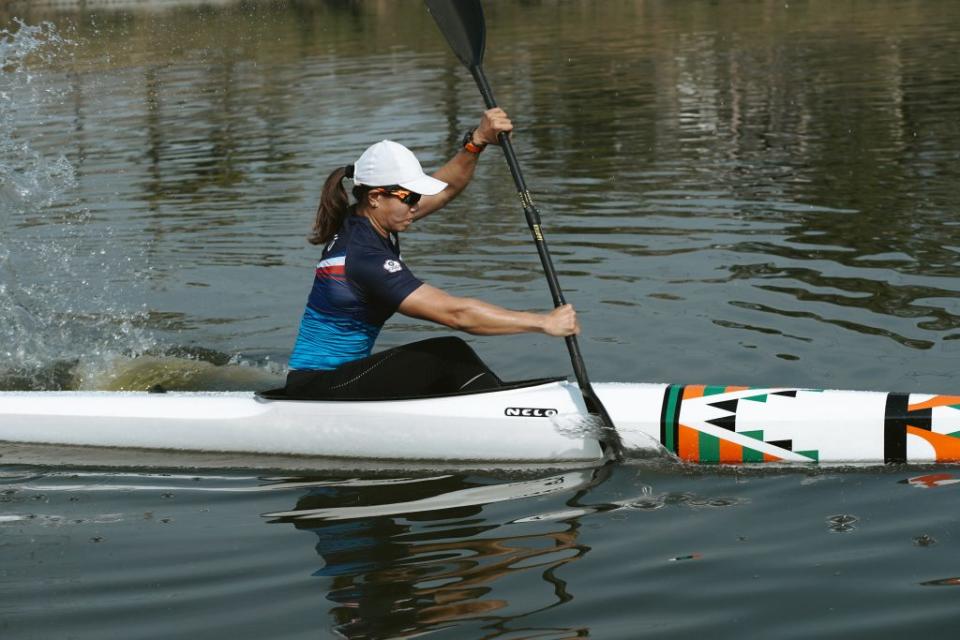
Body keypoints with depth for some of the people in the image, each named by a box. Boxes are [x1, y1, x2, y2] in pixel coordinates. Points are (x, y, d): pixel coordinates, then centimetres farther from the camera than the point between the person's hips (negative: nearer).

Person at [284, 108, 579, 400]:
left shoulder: (360, 222, 4)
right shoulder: (365, 256, -24)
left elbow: (446, 188, 11)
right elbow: (456, 313, -27)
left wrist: (477, 140, -7)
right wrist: (544, 322, -24)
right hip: (316, 390, -10)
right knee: (448, 355, -16)